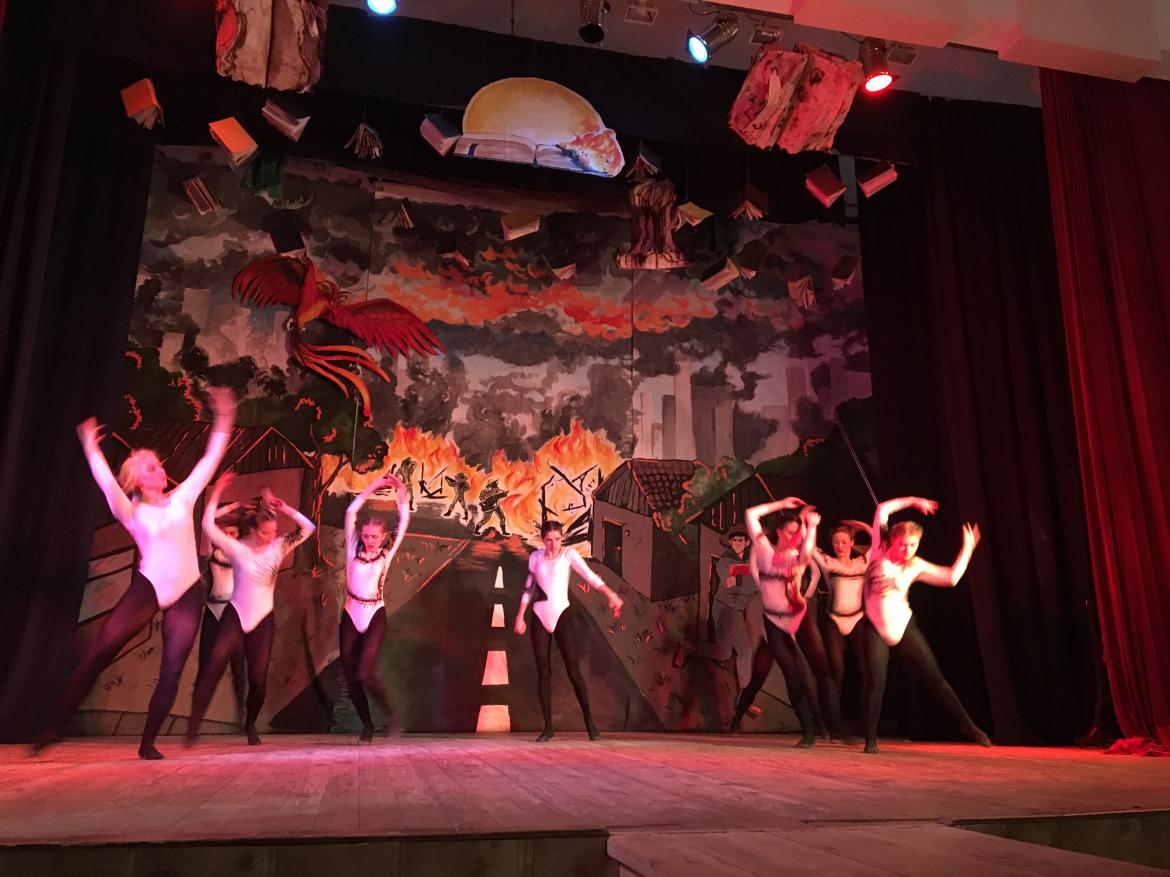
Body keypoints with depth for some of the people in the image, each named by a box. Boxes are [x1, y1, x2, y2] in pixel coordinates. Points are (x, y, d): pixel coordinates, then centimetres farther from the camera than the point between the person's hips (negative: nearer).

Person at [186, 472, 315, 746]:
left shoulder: (277, 548, -1)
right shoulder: (237, 548, -7)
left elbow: (308, 528, -4)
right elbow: (208, 526, -16)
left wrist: (284, 508, -11)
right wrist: (216, 493, -19)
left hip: (263, 618, 2)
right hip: (235, 614, -2)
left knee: (258, 677, 1)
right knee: (215, 664, -25)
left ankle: (250, 725, 27)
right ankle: (193, 725, -20)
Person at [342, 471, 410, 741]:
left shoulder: (387, 554, 1)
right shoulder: (353, 549, 2)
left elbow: (404, 523, 0)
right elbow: (351, 513, -3)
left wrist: (402, 494, 0)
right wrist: (373, 486, -3)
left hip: (375, 616, -3)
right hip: (350, 615, 3)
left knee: (364, 674, -16)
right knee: (351, 677, 5)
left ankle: (389, 713, 8)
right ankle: (367, 725, 23)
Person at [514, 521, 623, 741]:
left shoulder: (569, 554, -2)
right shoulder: (535, 557, 8)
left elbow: (590, 576, -14)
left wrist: (611, 595, -28)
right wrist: (520, 617, 12)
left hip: (561, 614, -3)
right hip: (540, 616, 3)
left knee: (573, 668, -6)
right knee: (543, 672, 2)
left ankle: (589, 721, 5)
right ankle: (548, 727, 9)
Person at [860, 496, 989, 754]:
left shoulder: (916, 565, 1)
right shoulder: (880, 551, -4)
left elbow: (952, 577, -1)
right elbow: (883, 509, -9)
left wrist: (967, 547, 2)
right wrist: (912, 501, -4)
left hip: (904, 625, 2)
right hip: (875, 627, -2)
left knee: (935, 678, 4)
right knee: (874, 682, -11)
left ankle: (967, 725, 19)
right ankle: (871, 739, 1)